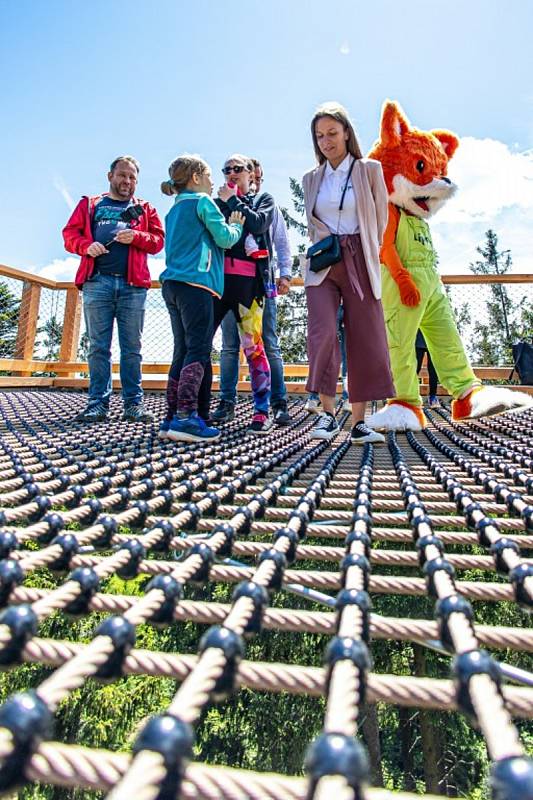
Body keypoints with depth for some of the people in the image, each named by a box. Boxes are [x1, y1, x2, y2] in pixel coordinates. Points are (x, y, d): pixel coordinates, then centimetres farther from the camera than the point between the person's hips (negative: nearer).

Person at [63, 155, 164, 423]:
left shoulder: (145, 209, 20)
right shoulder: (90, 204, 21)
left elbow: (158, 240, 10)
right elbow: (70, 234, 13)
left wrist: (136, 236, -9)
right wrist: (86, 246, -8)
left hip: (133, 285, 0)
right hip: (97, 282, 0)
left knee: (132, 348, -1)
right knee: (98, 347, -2)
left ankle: (133, 403, 2)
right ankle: (98, 403, 2)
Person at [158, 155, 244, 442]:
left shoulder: (175, 209, 26)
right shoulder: (203, 202, 2)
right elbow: (225, 238, -3)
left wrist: (228, 225, 28)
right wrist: (236, 225, 18)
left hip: (172, 283, 8)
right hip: (195, 282, -8)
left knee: (183, 351, 7)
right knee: (198, 351, -12)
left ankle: (172, 418, 5)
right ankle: (186, 417, -19)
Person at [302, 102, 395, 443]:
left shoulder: (370, 170, 6)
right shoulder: (312, 178, 14)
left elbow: (380, 219, 10)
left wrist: (361, 250, 13)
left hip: (360, 263, -1)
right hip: (323, 264, 2)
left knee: (366, 342, -5)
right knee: (323, 334, -16)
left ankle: (359, 423, 1)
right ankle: (328, 413, -8)